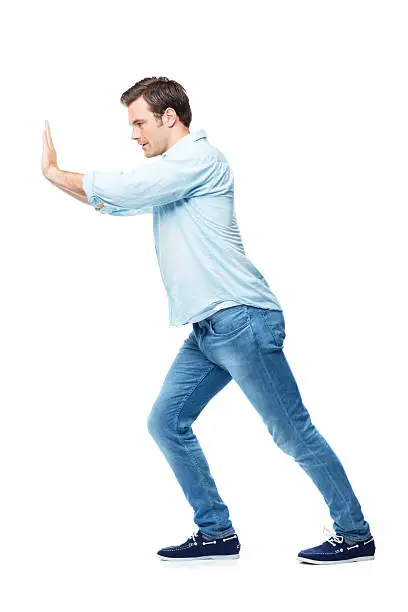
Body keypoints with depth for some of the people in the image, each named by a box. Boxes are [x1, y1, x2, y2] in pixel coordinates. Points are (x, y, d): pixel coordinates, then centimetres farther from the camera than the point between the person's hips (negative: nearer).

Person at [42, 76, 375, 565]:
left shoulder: (199, 157, -8)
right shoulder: (169, 173, 21)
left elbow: (123, 189, -14)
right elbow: (111, 201, 30)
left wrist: (54, 173, -1)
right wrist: (58, 175, 20)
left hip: (242, 321, -10)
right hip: (207, 330, 10)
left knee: (293, 433, -4)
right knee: (166, 423, 6)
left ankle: (355, 534, 7)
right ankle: (216, 533, 14)